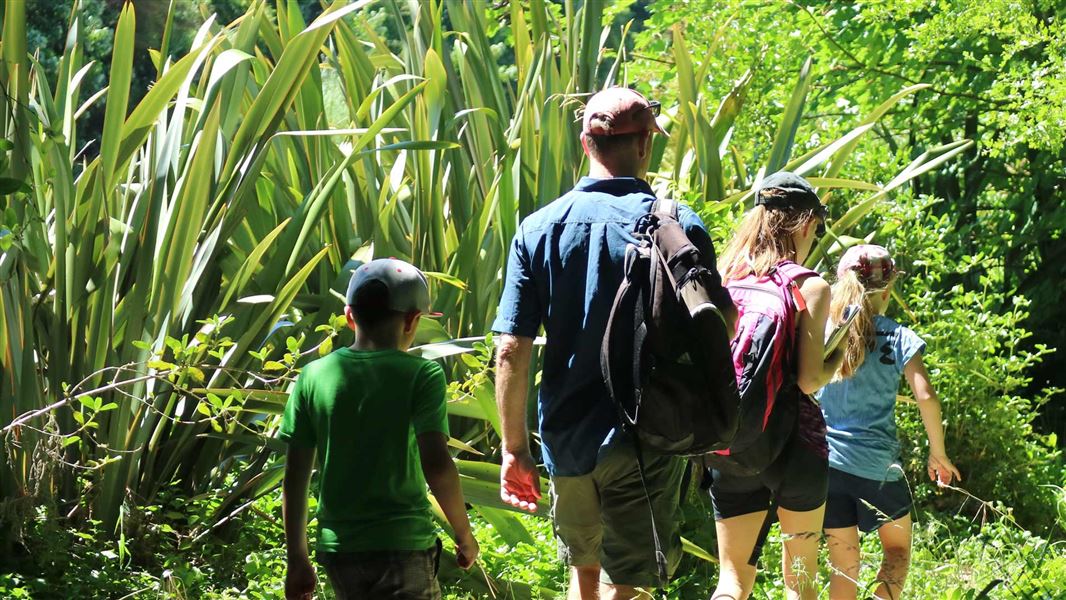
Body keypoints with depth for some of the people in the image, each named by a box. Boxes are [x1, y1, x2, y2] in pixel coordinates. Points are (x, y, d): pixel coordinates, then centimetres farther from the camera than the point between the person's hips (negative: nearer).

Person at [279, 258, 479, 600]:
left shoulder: (314, 376, 4)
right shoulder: (421, 376, -7)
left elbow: (295, 476, 5)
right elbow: (437, 465, -16)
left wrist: (297, 559, 12)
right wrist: (464, 534, -2)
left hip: (338, 547, 5)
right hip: (403, 546, -5)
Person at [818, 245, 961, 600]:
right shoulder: (898, 338, -4)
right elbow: (926, 397, -12)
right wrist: (938, 453, -1)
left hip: (825, 461, 2)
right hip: (876, 465, -2)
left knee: (844, 563, 11)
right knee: (898, 550, 16)